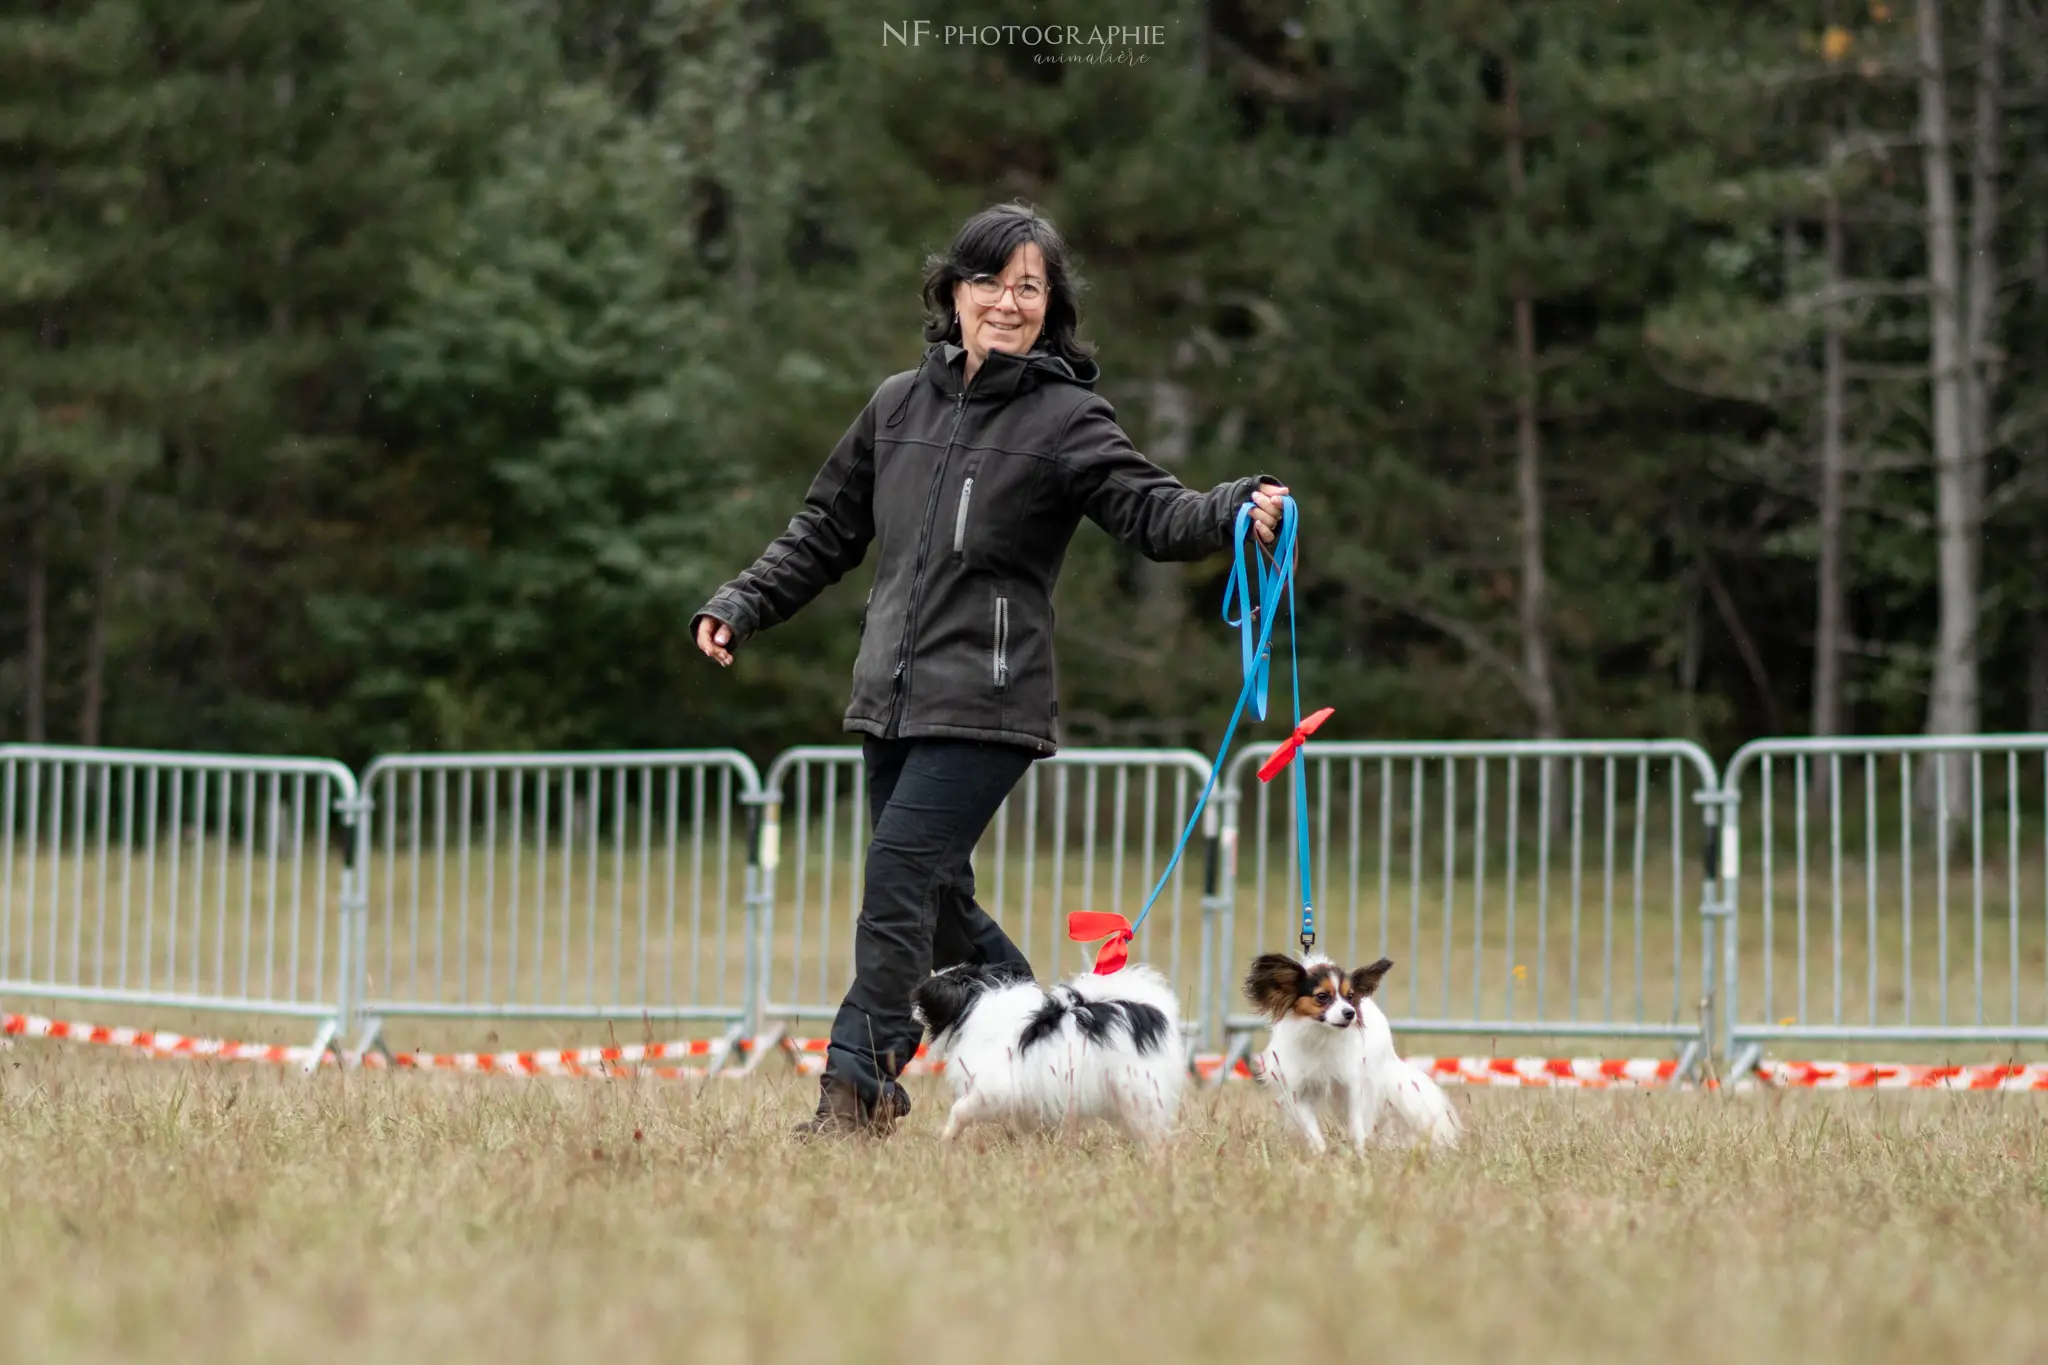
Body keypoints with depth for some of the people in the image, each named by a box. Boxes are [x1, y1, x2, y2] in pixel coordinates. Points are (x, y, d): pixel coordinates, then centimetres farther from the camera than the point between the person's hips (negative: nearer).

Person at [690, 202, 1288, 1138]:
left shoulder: (1066, 420, -4)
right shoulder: (899, 404, 12)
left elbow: (1152, 513, -15)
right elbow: (826, 531, 20)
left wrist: (1234, 511, -34)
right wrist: (741, 606, 13)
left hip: (985, 705, -6)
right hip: (891, 700, 6)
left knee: (901, 876, -16)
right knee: (936, 902, 11)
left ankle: (855, 1090, -13)